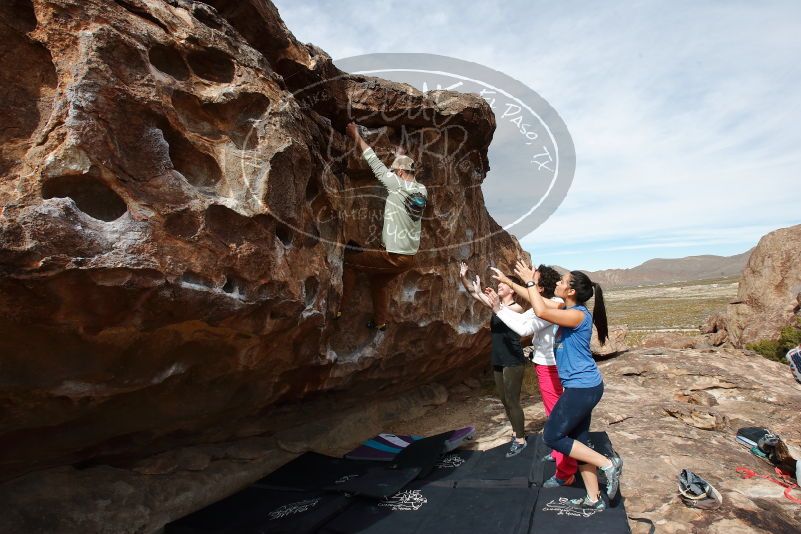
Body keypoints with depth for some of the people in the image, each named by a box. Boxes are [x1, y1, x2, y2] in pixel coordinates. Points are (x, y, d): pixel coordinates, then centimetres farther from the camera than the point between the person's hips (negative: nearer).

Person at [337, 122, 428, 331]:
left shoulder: (397, 185, -15)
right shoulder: (422, 191, 3)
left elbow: (375, 163, -8)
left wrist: (356, 136, 3)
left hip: (393, 256, -8)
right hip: (410, 257, 8)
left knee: (348, 259, 6)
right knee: (379, 281, 29)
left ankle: (338, 308, 11)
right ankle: (380, 321, 35)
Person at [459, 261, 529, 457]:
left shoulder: (516, 307, -11)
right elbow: (472, 293, 3)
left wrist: (480, 292, -37)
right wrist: (463, 277, -14)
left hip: (513, 362, -8)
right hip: (498, 361, 8)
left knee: (512, 401, -1)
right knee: (505, 401, 17)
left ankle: (520, 440, 13)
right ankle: (516, 432, 34)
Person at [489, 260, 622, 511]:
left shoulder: (579, 315, -21)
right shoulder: (569, 310, 6)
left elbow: (541, 312, -34)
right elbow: (540, 304, 14)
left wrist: (530, 282, -21)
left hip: (582, 388, -9)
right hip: (582, 387, 10)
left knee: (552, 437, 0)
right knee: (577, 441, 15)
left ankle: (608, 463, 7)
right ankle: (594, 499, 26)